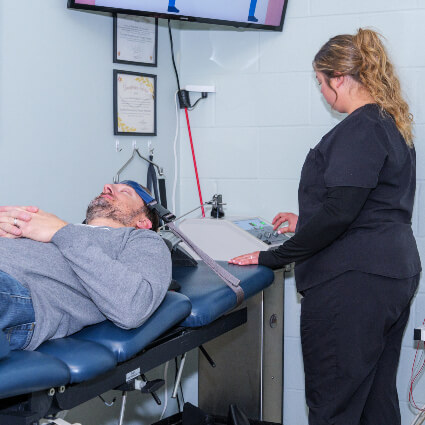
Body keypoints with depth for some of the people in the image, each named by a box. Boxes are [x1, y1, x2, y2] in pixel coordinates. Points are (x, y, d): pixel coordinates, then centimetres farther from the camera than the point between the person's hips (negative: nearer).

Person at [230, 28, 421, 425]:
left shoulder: (361, 128, -15)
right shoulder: (392, 123, 16)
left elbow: (339, 211, -22)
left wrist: (275, 256, -14)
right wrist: (305, 222, 28)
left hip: (352, 282, -10)